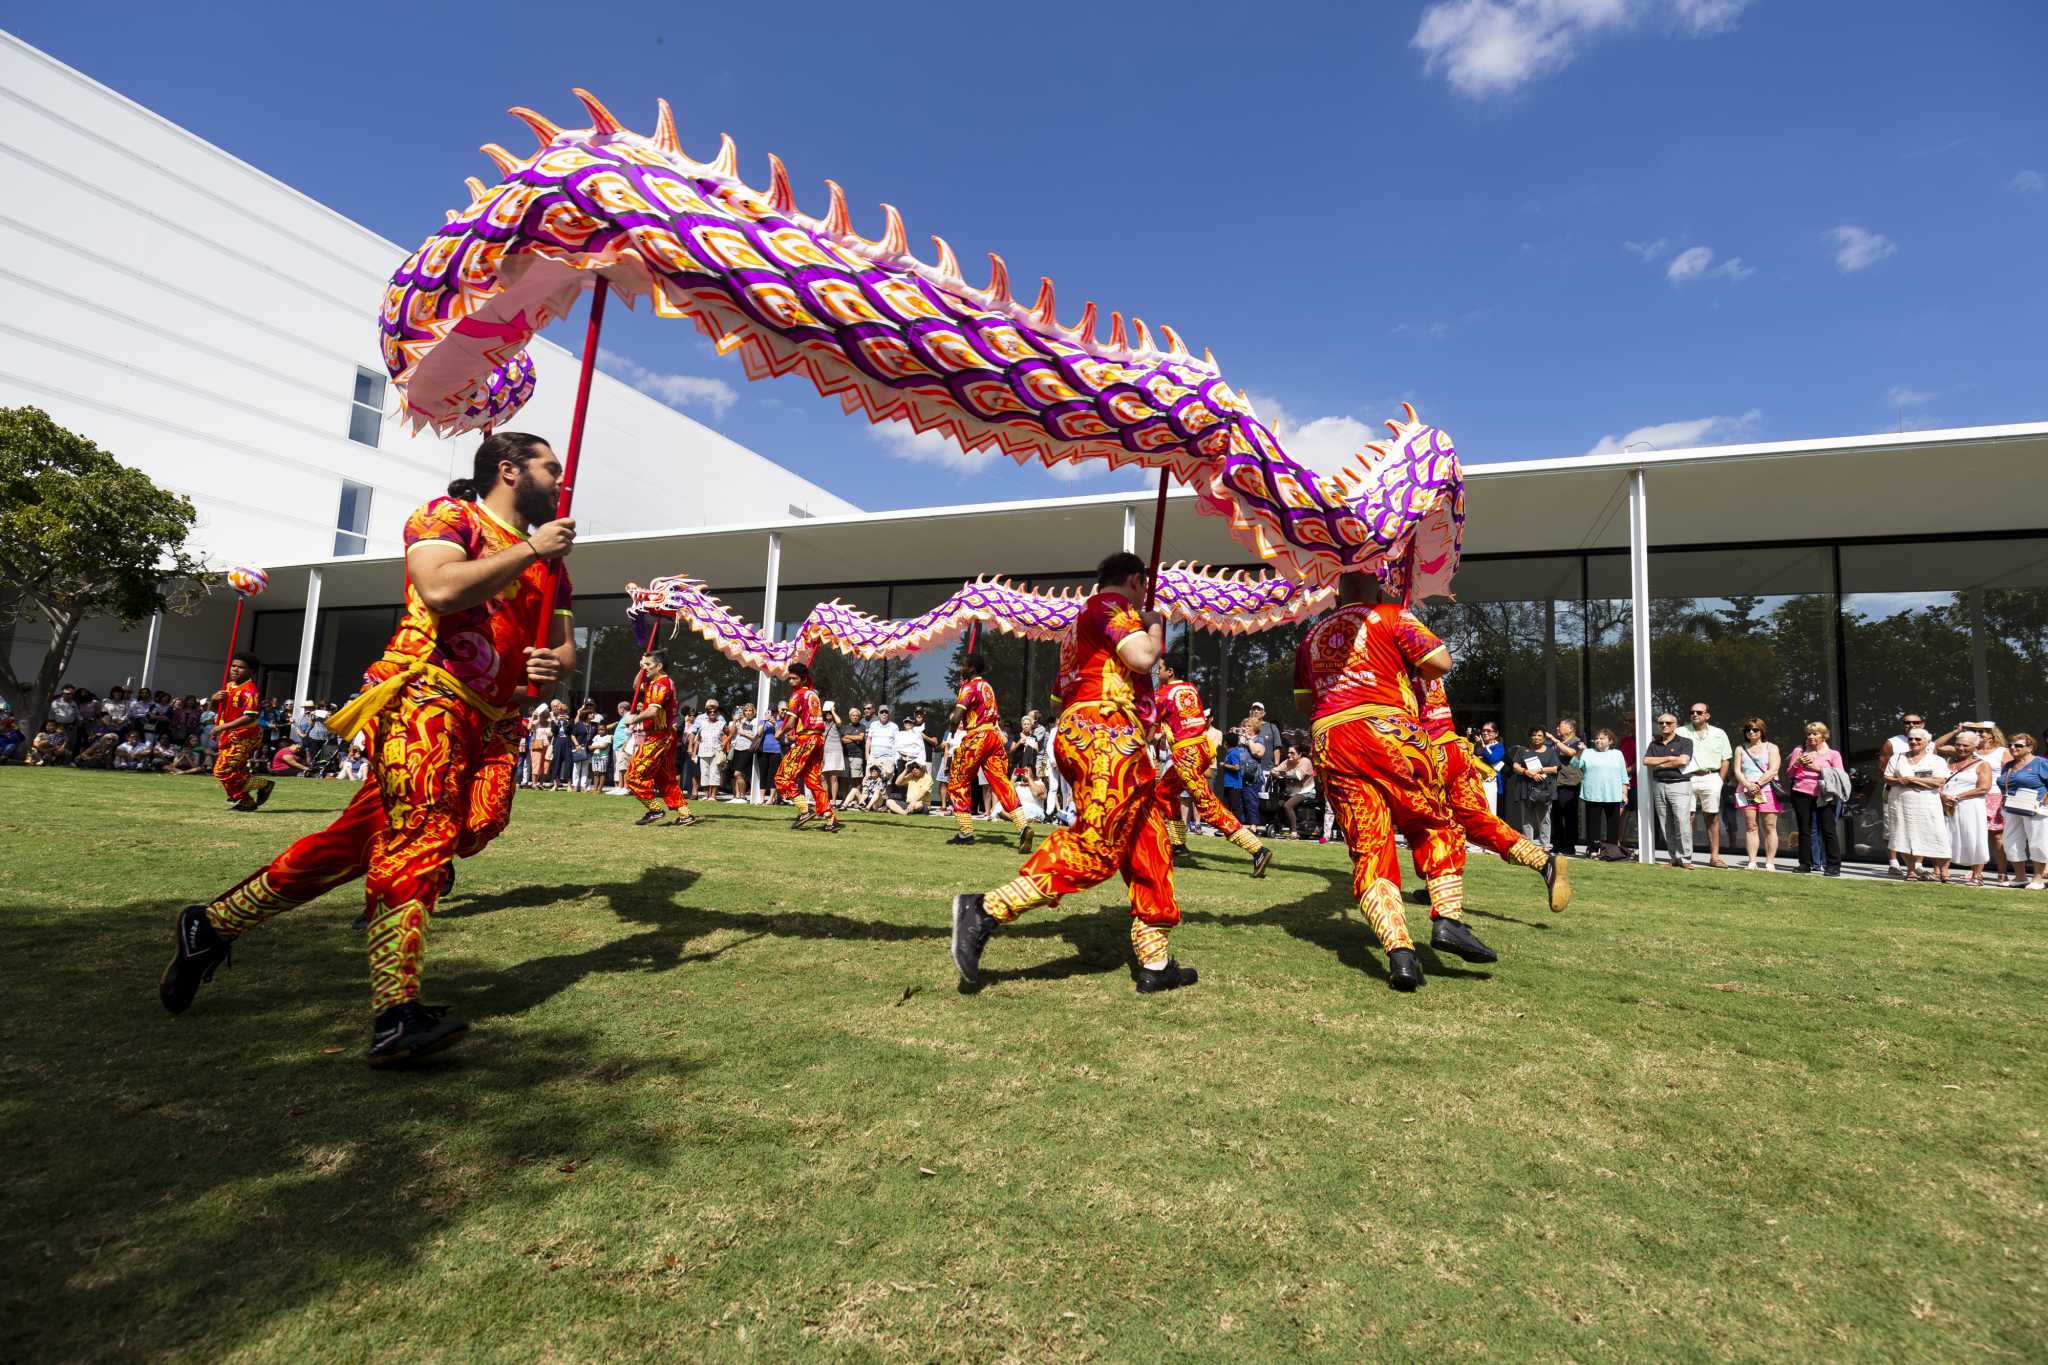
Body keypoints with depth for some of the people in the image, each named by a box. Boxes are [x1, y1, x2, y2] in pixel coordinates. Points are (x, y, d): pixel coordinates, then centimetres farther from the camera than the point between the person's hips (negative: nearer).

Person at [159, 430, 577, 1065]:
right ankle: (396, 1016, -20)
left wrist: (554, 665, -1)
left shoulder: (549, 561, 23)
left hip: (490, 727, 7)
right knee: (418, 836, -17)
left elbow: (564, 648, 22)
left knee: (364, 838, 3)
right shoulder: (447, 516, 2)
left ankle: (212, 925, 20)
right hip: (426, 698, -7)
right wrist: (529, 550, -13)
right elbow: (441, 589, -19)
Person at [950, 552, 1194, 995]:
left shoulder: (1083, 620, 28)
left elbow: (1061, 694, 29)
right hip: (1107, 733, -10)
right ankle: (985, 910, -25)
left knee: (1148, 845, 9)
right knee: (1095, 845, -19)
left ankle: (1155, 964, 10)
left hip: (1082, 732, 10)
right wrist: (1155, 626, 4)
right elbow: (1142, 657, -17)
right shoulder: (1114, 605, 0)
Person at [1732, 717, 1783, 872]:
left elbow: (1773, 770, -3)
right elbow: (1737, 771, 7)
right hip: (1746, 791, 2)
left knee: (1769, 827, -4)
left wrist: (1758, 784, -13)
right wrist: (1748, 785, -10)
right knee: (1750, 827, -1)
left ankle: (1770, 863, -2)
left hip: (1767, 791, -2)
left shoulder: (1771, 748, 10)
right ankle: (1752, 862, -2)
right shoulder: (1740, 749, 17)